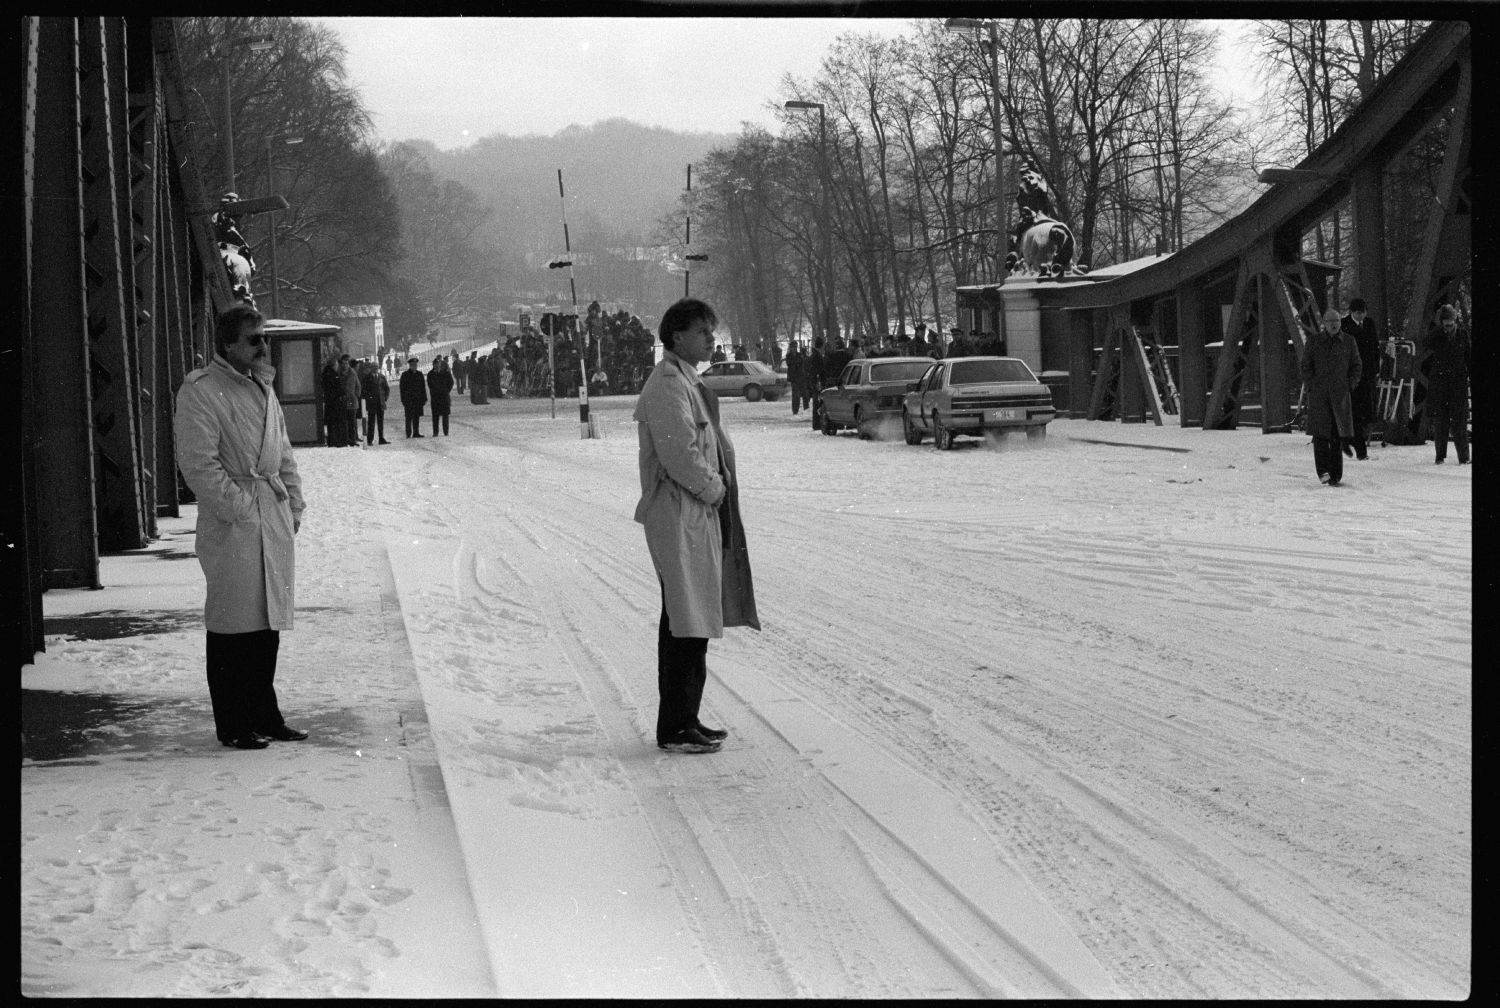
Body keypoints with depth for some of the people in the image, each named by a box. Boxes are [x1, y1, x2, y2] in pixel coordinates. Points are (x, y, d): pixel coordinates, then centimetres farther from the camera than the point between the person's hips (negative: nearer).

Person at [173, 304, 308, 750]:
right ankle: (233, 725, 3)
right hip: (233, 523, -8)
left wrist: (293, 504, 13)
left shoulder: (261, 387, 17)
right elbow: (199, 463, -16)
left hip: (275, 520, 8)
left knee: (269, 620, 11)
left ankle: (264, 714, 20)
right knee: (234, 622, -4)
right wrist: (239, 506, -16)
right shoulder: (200, 391, -10)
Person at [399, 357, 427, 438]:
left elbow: (423, 387, 15)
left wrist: (424, 398, 9)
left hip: (418, 400, 5)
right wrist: (403, 400, -9)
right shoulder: (405, 374, -2)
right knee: (409, 417, -5)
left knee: (417, 417, 7)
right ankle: (409, 433, -4)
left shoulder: (419, 374, 12)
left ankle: (416, 433, 13)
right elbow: (402, 388, -4)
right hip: (408, 400, -5)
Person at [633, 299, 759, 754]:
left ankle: (684, 719, 22)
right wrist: (714, 488, -9)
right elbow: (680, 455, -23)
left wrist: (716, 485, 7)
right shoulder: (667, 385, -16)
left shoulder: (688, 382, 17)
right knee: (687, 624, -7)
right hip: (679, 516, -11)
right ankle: (676, 729, -3)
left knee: (687, 623, 15)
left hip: (699, 515, 11)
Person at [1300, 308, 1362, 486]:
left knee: (1337, 435, 0)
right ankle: (1323, 471, -8)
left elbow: (1355, 365, 14)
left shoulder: (1348, 341, 8)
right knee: (1320, 433, -10)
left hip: (1340, 393, 1)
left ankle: (1335, 475, 4)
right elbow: (1305, 366, 6)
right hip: (1318, 394, -1)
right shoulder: (1313, 341, 4)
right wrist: (1311, 386, -4)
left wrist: (1350, 386, 3)